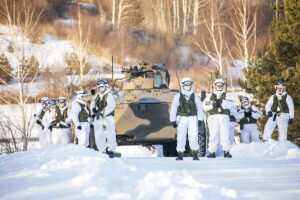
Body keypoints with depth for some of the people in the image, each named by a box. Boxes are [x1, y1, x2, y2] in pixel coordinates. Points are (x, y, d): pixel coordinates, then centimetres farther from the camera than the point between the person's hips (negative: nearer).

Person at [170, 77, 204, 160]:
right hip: (181, 118, -1)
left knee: (193, 136, -7)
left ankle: (195, 154, -2)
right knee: (181, 137, -5)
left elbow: (200, 108, 14)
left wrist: (200, 119, 5)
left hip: (192, 118, 1)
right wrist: (173, 120, 1)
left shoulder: (195, 96, 11)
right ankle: (180, 154, 0)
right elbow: (173, 109, 6)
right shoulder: (178, 97, 6)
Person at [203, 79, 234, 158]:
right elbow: (205, 106, 7)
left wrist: (222, 102, -18)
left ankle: (226, 151, -4)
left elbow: (230, 104, -3)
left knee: (225, 134, -8)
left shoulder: (226, 96, 16)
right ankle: (212, 152, -2)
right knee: (213, 135, -4)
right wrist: (212, 105, -10)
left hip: (224, 117, 0)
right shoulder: (210, 96, 18)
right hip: (213, 117, 0)